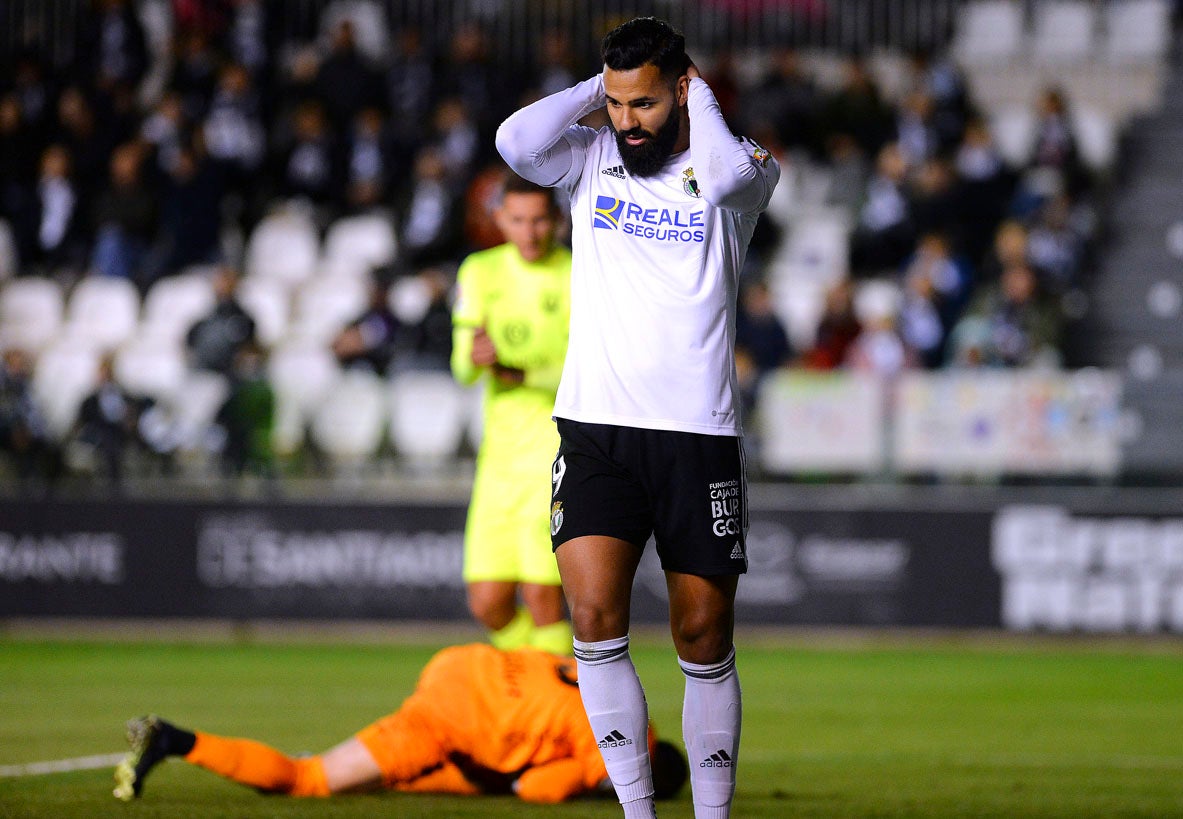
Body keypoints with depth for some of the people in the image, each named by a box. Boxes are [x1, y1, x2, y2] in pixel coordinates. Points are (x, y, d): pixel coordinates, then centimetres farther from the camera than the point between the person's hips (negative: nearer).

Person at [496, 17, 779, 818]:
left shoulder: (741, 167, 2)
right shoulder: (591, 158, 8)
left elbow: (725, 173, -23)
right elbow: (518, 141, -12)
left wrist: (700, 93, -6)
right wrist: (597, 88, 0)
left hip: (699, 435, -1)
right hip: (596, 424, 1)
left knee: (705, 642, 4)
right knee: (596, 619, -16)